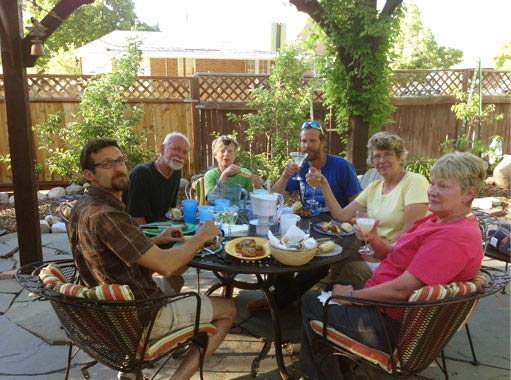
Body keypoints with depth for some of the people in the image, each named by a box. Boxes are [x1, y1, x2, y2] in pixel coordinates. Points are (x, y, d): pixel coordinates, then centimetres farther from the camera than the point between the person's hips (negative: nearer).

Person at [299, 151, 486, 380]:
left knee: (311, 305, 2)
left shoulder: (455, 237, -26)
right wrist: (375, 240, -10)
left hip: (394, 324, -10)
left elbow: (401, 289, -28)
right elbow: (395, 257, 10)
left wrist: (352, 295, -15)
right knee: (318, 291, 17)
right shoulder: (438, 220, 6)